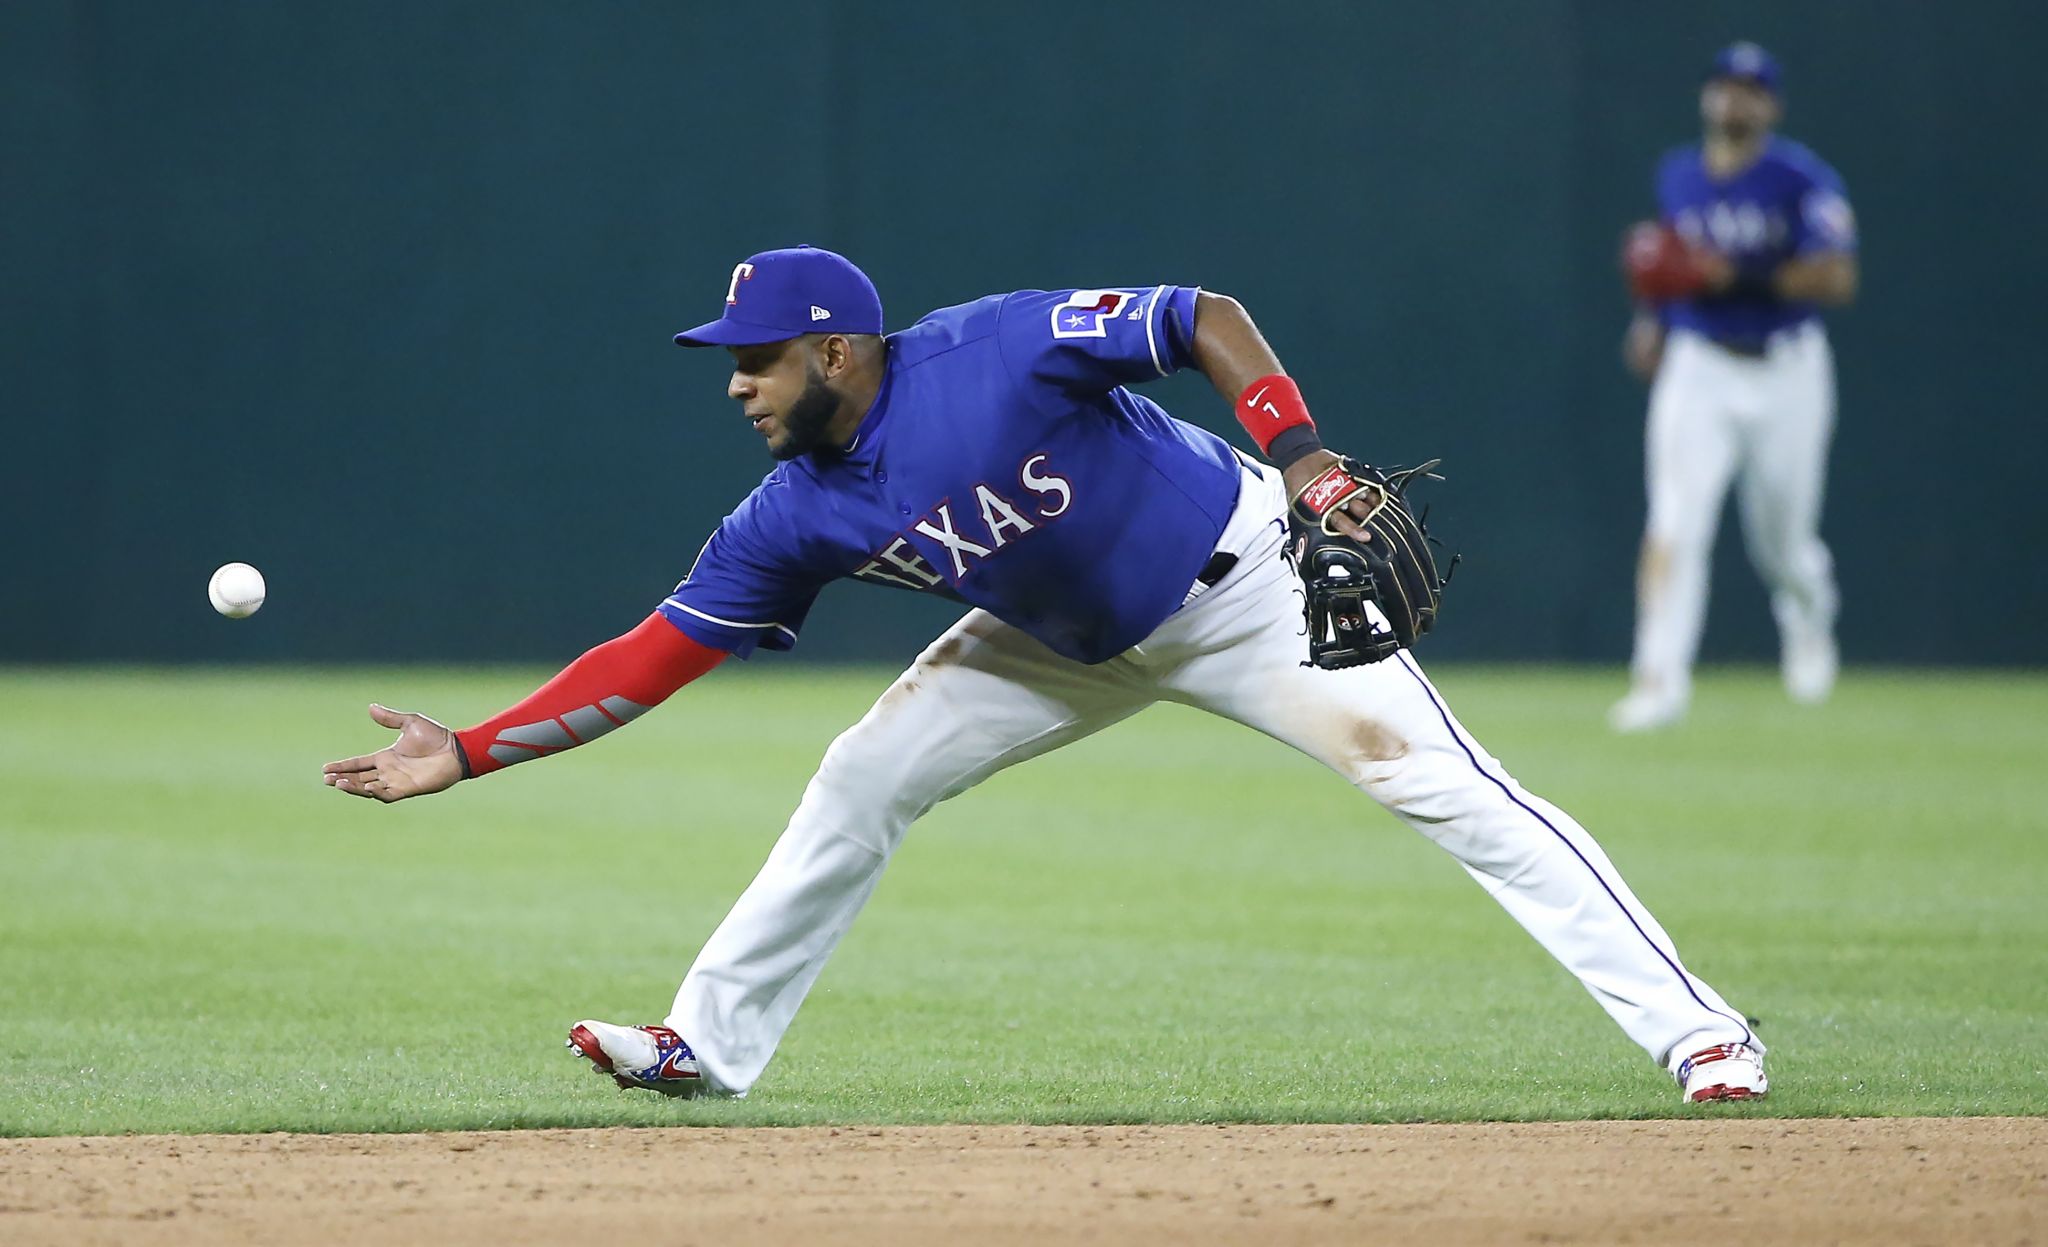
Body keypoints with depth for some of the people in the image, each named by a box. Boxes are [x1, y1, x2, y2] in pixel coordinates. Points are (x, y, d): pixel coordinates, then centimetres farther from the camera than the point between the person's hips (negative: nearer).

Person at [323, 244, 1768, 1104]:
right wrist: (469, 753, -15)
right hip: (1075, 647, 6)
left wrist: (1302, 455, -38)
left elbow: (1204, 318, -24)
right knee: (865, 778, 1)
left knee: (1444, 785, -17)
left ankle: (1698, 1031, -20)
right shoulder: (797, 518, -12)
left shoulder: (995, 351, -29)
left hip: (1242, 584, -6)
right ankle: (711, 1044, 14)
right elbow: (650, 657, -9)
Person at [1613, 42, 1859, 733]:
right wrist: (1653, 319, 7)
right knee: (1675, 525, -16)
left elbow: (1837, 280, -17)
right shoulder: (1676, 177, 7)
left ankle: (1809, 621, 44)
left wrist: (1740, 279, -26)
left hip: (1788, 373, -2)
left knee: (1781, 540, 9)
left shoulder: (1803, 179, -8)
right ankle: (1660, 677, -19)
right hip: (1697, 370, 2)